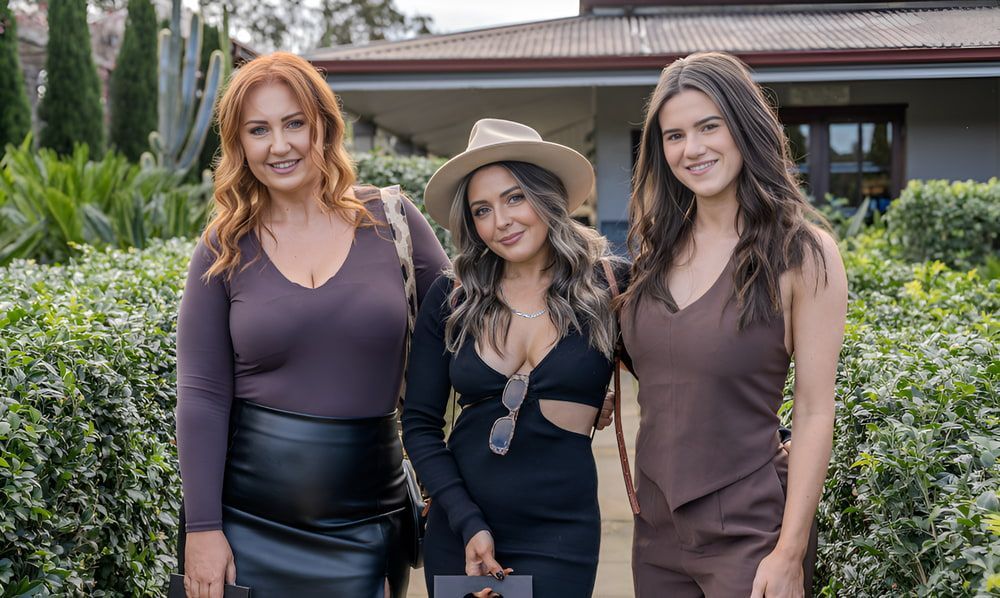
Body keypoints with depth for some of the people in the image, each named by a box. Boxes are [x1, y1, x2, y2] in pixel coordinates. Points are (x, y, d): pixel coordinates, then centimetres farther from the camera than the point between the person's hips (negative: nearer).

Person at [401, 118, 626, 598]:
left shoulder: (608, 287, -5)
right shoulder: (450, 299, 0)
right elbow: (420, 424, 2)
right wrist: (468, 523, -7)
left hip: (557, 535, -2)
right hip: (456, 534, 2)